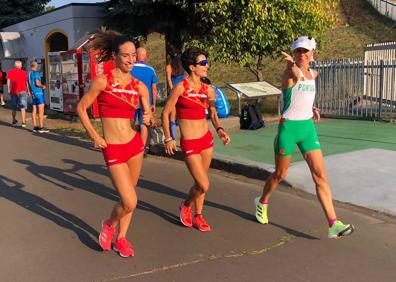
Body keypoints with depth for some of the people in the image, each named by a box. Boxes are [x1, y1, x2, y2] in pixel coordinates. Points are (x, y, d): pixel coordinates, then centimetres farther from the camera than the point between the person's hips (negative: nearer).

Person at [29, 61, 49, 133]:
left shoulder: (29, 73, 12)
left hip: (33, 93, 8)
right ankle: (41, 127, -8)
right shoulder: (36, 73, -11)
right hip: (38, 93, -8)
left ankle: (35, 127, 11)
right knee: (41, 111, -7)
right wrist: (43, 86, -3)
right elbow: (37, 83, -20)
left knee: (34, 110, 8)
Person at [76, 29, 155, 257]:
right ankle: (109, 224, 24)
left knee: (130, 198, 14)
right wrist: (95, 137, -3)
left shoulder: (140, 86, 3)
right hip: (113, 150, -4)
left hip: (135, 145, 5)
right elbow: (81, 108, 0)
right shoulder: (103, 81, -8)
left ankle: (121, 238, 33)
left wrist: (149, 119, -13)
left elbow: (150, 117, 10)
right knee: (130, 202, -8)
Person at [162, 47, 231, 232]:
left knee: (201, 182, 15)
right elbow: (165, 113, -7)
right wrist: (168, 138, -8)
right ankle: (186, 206, 23)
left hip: (207, 139, 6)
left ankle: (198, 216, 33)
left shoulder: (208, 90, 3)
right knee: (204, 185, -6)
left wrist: (219, 129, -4)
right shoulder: (181, 87, -13)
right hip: (189, 143, -5)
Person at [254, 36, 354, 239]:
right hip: (288, 128, -5)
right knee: (280, 175, 10)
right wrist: (293, 64, -49)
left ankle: (333, 224, -4)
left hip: (308, 127, 5)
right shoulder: (290, 71, -9)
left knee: (320, 176, -4)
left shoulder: (313, 74, 11)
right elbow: (296, 76, -33)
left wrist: (312, 108, 13)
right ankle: (262, 202, 39)